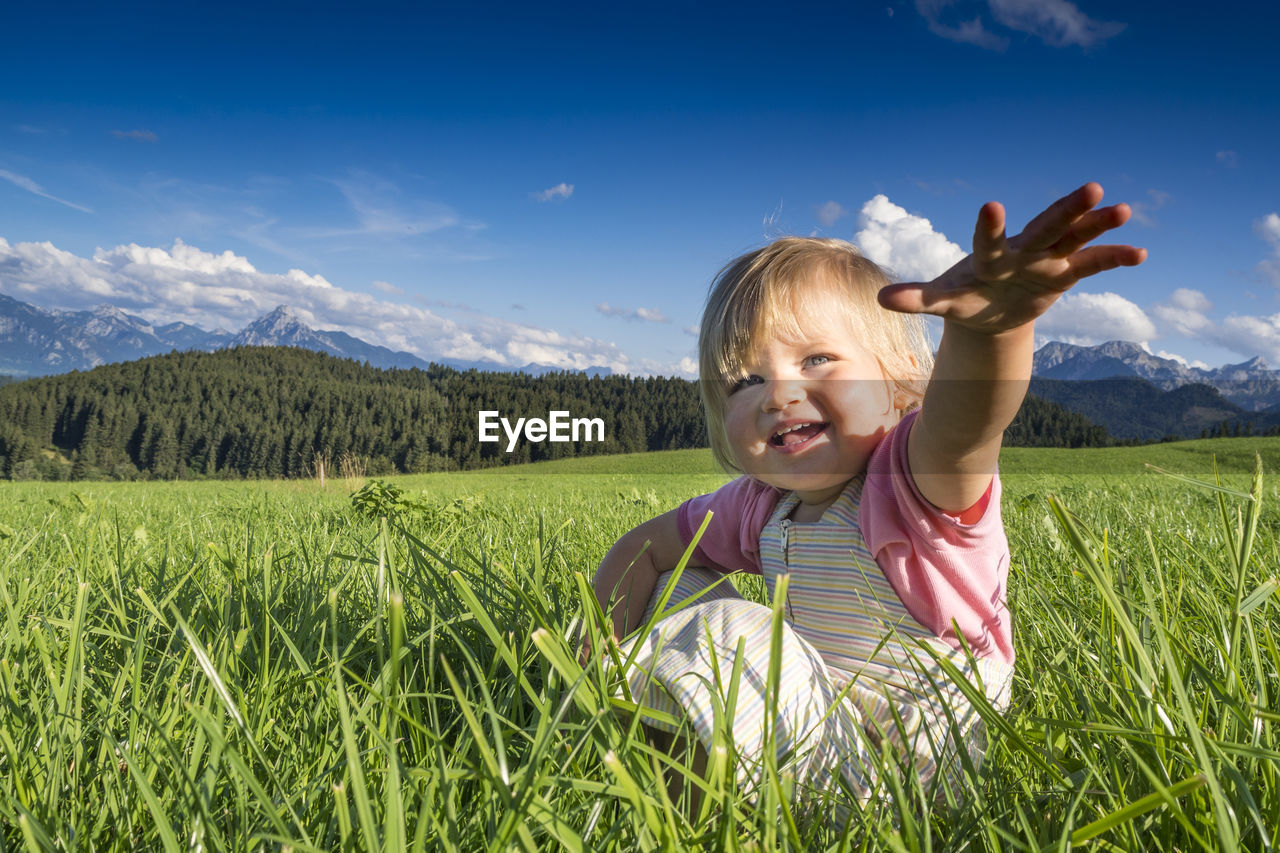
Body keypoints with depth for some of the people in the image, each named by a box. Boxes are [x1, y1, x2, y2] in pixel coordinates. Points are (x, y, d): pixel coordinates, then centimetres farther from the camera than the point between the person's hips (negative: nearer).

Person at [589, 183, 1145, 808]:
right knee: (681, 592, 5)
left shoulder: (916, 480, -27)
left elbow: (959, 427, -52)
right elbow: (648, 546, 9)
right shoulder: (764, 506, -3)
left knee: (733, 634, -25)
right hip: (818, 724, 7)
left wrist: (995, 325, -75)